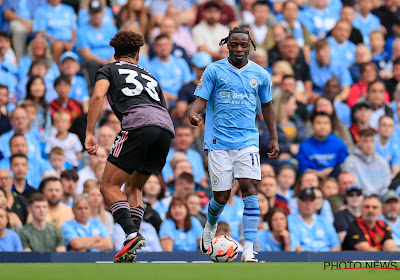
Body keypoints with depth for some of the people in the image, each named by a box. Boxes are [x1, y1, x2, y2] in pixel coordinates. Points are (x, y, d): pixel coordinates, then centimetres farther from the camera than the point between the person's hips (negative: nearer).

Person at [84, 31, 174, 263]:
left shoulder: (109, 70, 21)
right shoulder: (150, 77, 37)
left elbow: (98, 96, 1)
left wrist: (90, 134, -1)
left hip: (138, 124, -6)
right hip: (167, 128, 6)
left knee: (110, 186, 1)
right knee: (133, 188, 19)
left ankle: (132, 234, -22)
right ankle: (131, 252, 7)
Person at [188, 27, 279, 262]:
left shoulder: (260, 75, 8)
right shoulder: (214, 71, 1)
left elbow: (267, 106, 20)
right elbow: (201, 99, -2)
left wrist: (274, 138, 15)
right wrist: (193, 113, -25)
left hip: (247, 141, 1)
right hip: (219, 142, -1)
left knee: (250, 190, -15)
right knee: (222, 196, 0)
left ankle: (249, 249, -16)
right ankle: (210, 227, 35)